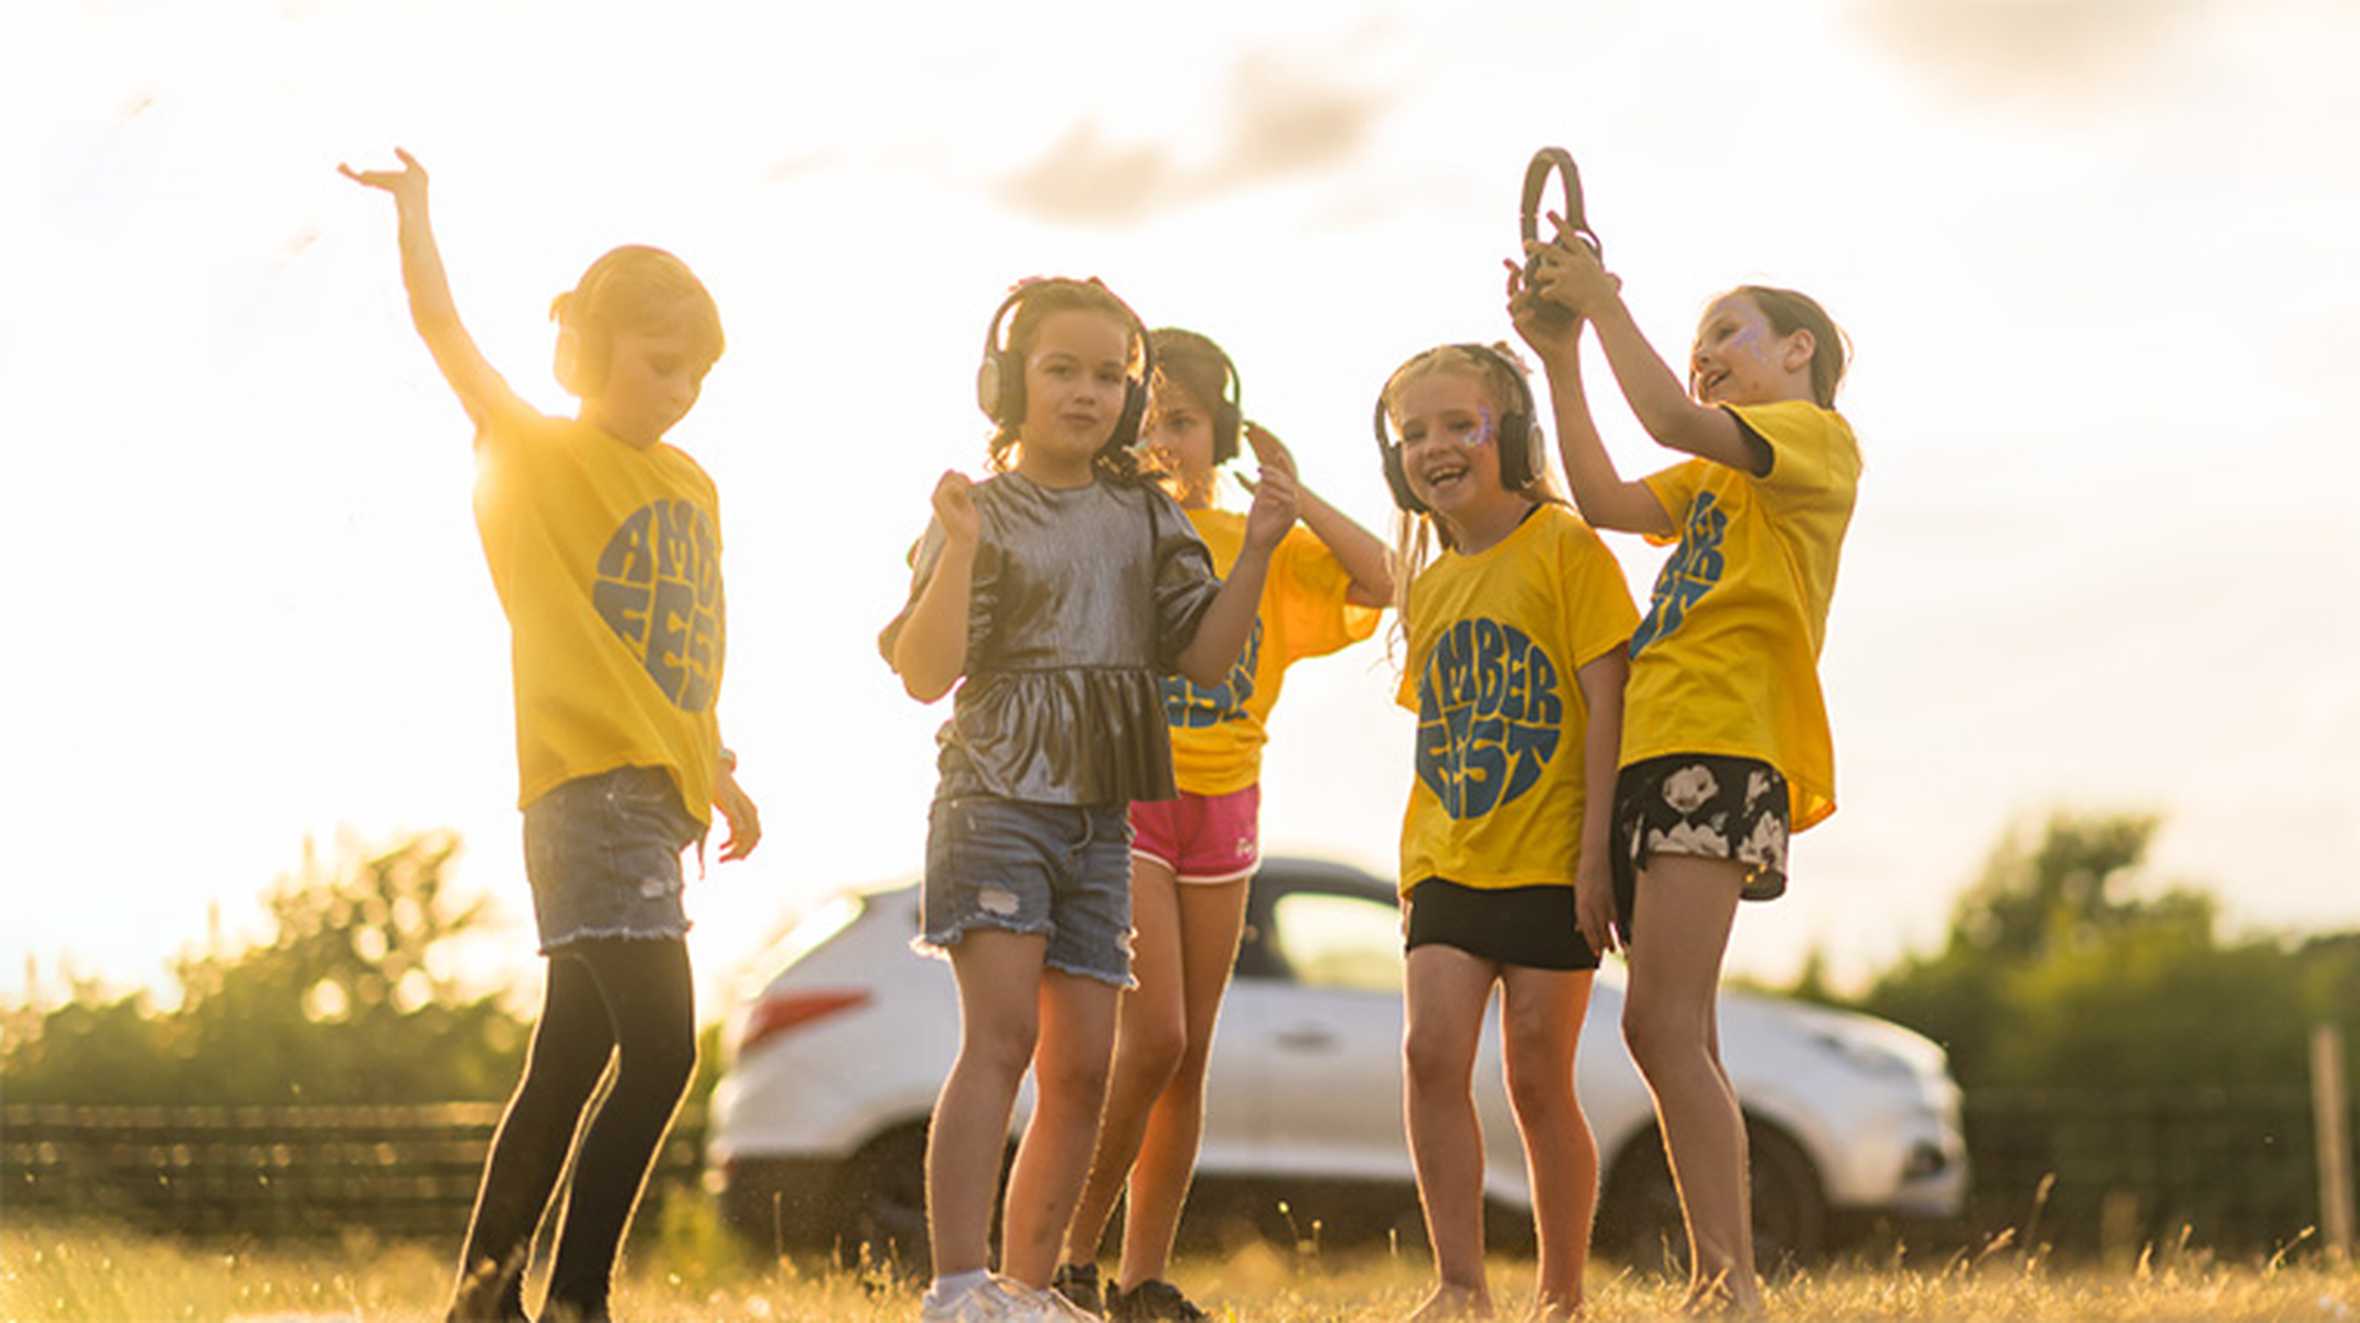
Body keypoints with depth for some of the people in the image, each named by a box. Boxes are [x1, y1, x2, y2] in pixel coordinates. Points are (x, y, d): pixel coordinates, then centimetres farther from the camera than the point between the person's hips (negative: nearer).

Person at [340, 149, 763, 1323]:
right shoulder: (534, 458, 0)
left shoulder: (692, 489, 18)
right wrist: (411, 209, -8)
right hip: (586, 783, -7)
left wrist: (719, 775, 19)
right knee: (659, 1044, -18)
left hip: (656, 794, 7)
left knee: (573, 1057, 12)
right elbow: (444, 333, -9)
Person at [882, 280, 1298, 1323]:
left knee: (1081, 1069, 4)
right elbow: (926, 674, -9)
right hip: (998, 797, -6)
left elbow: (1205, 657, 9)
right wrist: (959, 550, -22)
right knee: (1001, 1033, -19)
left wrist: (1255, 552, -4)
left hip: (1098, 819, 6)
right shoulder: (983, 515, -1)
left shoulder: (1146, 518, 14)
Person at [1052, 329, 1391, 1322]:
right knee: (1153, 1035, -15)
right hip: (1123, 795, -4)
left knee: (1188, 1055, 5)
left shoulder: (1261, 543, 9)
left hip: (1223, 806, 4)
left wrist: (1291, 493, -6)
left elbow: (1376, 582, -2)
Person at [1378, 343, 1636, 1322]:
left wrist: (1598, 849, -16)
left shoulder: (1565, 549, -6)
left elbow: (1606, 702, -11)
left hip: (1548, 862, -5)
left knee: (1538, 1078, -1)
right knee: (1431, 1052, -10)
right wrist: (1419, 861, 15)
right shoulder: (1429, 585, 13)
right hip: (1448, 862, 5)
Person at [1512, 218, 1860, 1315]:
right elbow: (1607, 502, 15)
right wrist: (1559, 360, 11)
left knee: (1663, 1026, -19)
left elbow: (1672, 420, -13)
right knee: (1677, 1039, 5)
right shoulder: (1718, 474, 28)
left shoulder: (1817, 434, 2)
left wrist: (1604, 301, -5)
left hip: (1720, 748, -9)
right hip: (1657, 751, 9)